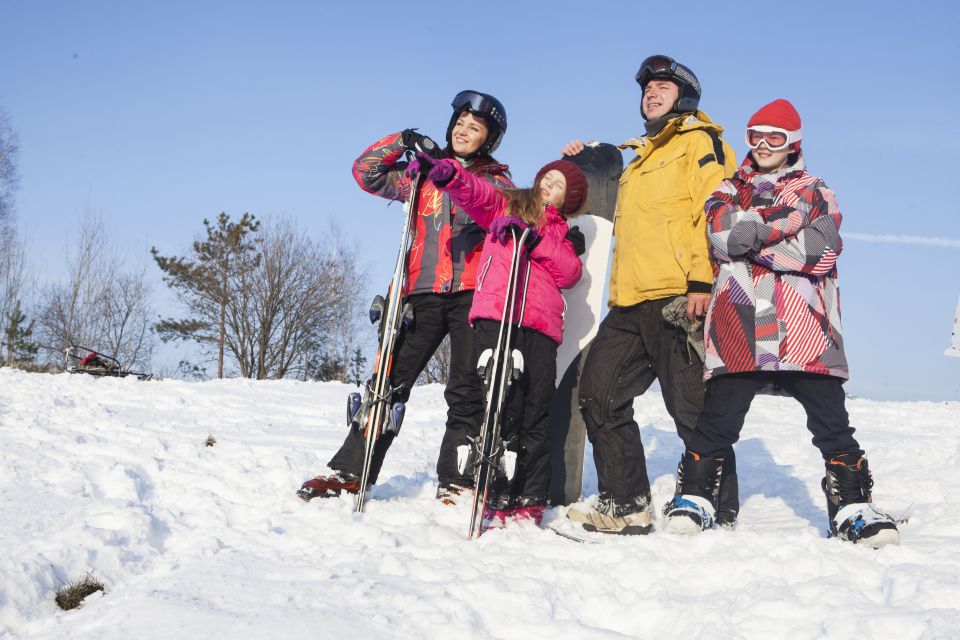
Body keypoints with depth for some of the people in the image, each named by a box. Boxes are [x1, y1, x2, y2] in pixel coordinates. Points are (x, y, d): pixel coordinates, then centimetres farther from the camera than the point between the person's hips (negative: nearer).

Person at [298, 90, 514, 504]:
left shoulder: (498, 180, 12)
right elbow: (367, 173, 15)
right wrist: (400, 142, 3)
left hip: (472, 293, -2)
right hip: (424, 294, 2)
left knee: (467, 390, -3)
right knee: (390, 381, -1)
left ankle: (455, 481, 4)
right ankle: (350, 469, 4)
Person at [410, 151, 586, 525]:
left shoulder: (566, 234, 26)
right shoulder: (506, 205, 22)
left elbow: (569, 273, 6)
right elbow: (473, 192, 4)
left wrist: (533, 239, -6)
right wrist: (446, 173, -17)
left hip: (541, 325, 3)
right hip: (495, 316, -2)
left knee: (536, 410, -4)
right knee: (503, 401, -13)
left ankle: (529, 501, 0)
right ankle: (499, 498, -13)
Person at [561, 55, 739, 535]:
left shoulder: (700, 142, 3)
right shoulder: (640, 158, 29)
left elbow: (714, 212, -9)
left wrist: (701, 281, -20)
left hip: (679, 299, -9)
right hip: (631, 303, 9)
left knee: (692, 407, -6)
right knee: (598, 392, 3)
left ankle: (719, 512, 4)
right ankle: (626, 505, 8)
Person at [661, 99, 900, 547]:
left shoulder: (816, 192, 15)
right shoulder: (730, 190, 21)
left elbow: (821, 251, -5)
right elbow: (721, 232, -3)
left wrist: (749, 239, -4)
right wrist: (780, 224, -9)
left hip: (803, 330, -1)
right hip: (740, 326, 1)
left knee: (831, 422, -2)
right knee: (718, 419, -1)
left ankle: (854, 509, 5)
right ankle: (693, 501, 11)